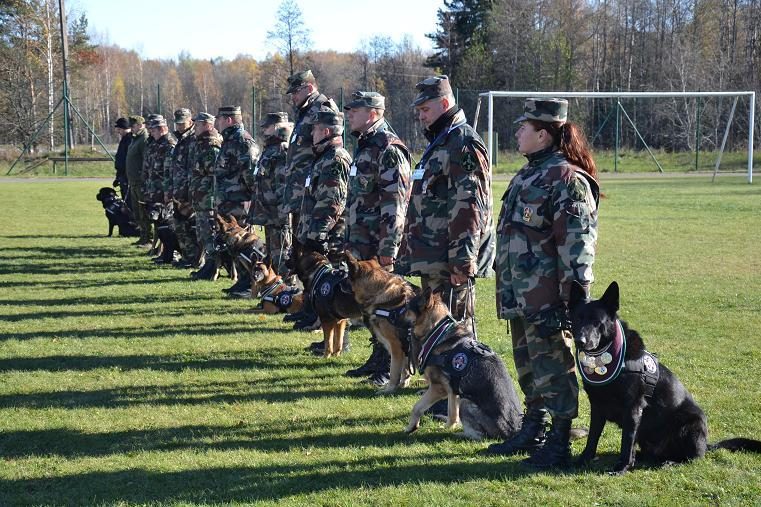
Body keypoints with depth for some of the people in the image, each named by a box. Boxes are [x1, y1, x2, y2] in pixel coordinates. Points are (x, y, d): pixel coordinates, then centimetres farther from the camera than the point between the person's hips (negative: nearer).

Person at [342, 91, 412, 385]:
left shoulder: (389, 149, -14)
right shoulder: (364, 146, 17)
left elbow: (395, 203, -20)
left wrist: (388, 250, -22)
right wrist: (349, 240, 22)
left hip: (379, 244, -9)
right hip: (361, 245, 9)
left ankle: (394, 367, 3)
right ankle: (379, 357, 23)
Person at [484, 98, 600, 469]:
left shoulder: (566, 179, -15)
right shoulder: (528, 175, 16)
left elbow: (577, 244, -20)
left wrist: (573, 298, -23)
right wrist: (507, 291, 24)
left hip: (547, 297, -10)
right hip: (520, 296, 10)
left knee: (552, 368, -2)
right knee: (527, 365, 19)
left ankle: (560, 442, 7)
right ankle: (532, 431, 31)